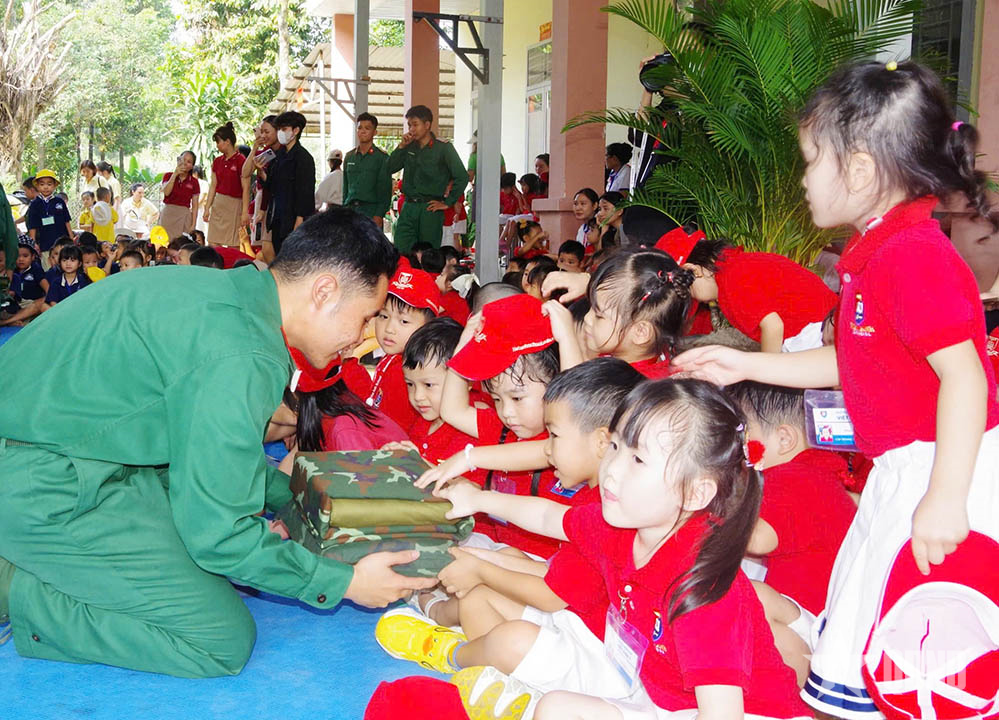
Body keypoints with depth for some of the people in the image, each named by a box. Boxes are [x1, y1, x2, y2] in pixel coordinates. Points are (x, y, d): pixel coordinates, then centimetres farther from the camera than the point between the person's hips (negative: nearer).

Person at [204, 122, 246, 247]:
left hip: (234, 204, -6)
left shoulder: (240, 160, -9)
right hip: (218, 204, 6)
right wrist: (207, 208, 9)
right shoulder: (217, 161, 10)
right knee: (213, 244, 2)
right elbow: (213, 186, 13)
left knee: (233, 246, -3)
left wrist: (245, 213, -15)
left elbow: (245, 189, -11)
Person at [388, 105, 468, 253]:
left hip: (430, 208, -4)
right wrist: (401, 146, -1)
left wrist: (448, 203, -9)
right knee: (399, 253, -3)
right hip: (409, 207, 4)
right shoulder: (409, 146, 11)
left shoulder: (443, 148, -4)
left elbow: (462, 177, -8)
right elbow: (390, 168, 9)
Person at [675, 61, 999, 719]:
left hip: (946, 470, -11)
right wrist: (746, 364, 22)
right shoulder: (879, 251, 13)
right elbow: (851, 363, 20)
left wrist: (944, 498, -29)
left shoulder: (915, 257, -20)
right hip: (902, 468, 11)